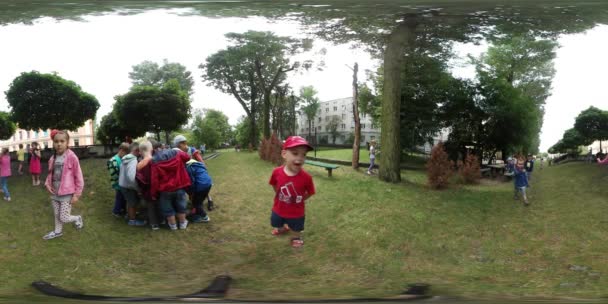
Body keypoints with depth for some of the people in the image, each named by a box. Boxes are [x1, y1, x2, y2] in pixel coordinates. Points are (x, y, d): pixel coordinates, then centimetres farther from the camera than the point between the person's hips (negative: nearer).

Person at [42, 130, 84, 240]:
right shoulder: (53, 158, 2)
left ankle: (77, 218, 26)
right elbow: (50, 174, 17)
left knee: (64, 218, -3)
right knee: (57, 215, 19)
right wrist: (47, 184, -3)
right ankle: (58, 231, 39)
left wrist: (77, 194, -11)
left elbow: (78, 177, -12)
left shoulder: (72, 157, -16)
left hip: (67, 194, -6)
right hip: (55, 193, 6)